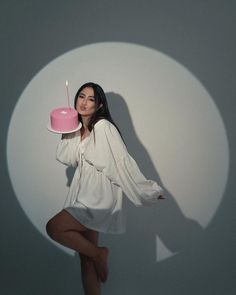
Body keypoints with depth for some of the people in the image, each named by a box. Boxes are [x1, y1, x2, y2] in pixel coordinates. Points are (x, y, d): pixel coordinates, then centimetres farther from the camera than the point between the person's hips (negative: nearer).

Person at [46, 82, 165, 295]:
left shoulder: (103, 127, -13)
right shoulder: (78, 128, 11)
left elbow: (123, 161, -14)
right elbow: (65, 158, 8)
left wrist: (149, 190, -13)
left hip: (99, 197, -8)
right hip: (84, 197, 8)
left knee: (53, 228, -19)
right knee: (85, 259, 10)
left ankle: (99, 254, 0)